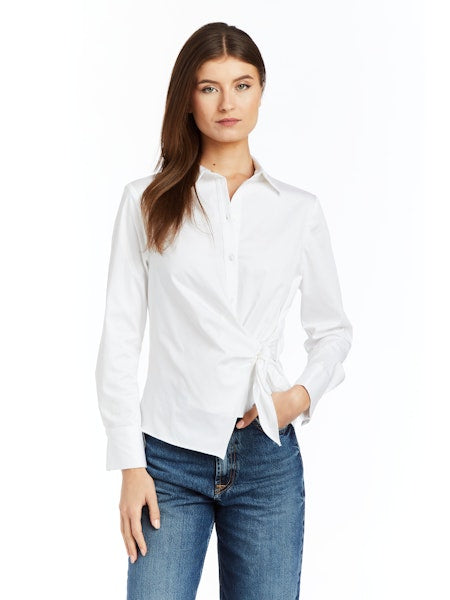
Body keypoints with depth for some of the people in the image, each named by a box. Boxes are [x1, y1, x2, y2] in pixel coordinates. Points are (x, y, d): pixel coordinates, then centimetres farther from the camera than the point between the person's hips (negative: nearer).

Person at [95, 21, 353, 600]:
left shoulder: (299, 209, 7)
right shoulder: (147, 201, 2)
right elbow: (119, 340, 0)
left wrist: (303, 394, -3)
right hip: (169, 458, -1)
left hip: (268, 458, 2)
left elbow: (332, 329, 16)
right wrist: (130, 465, -5)